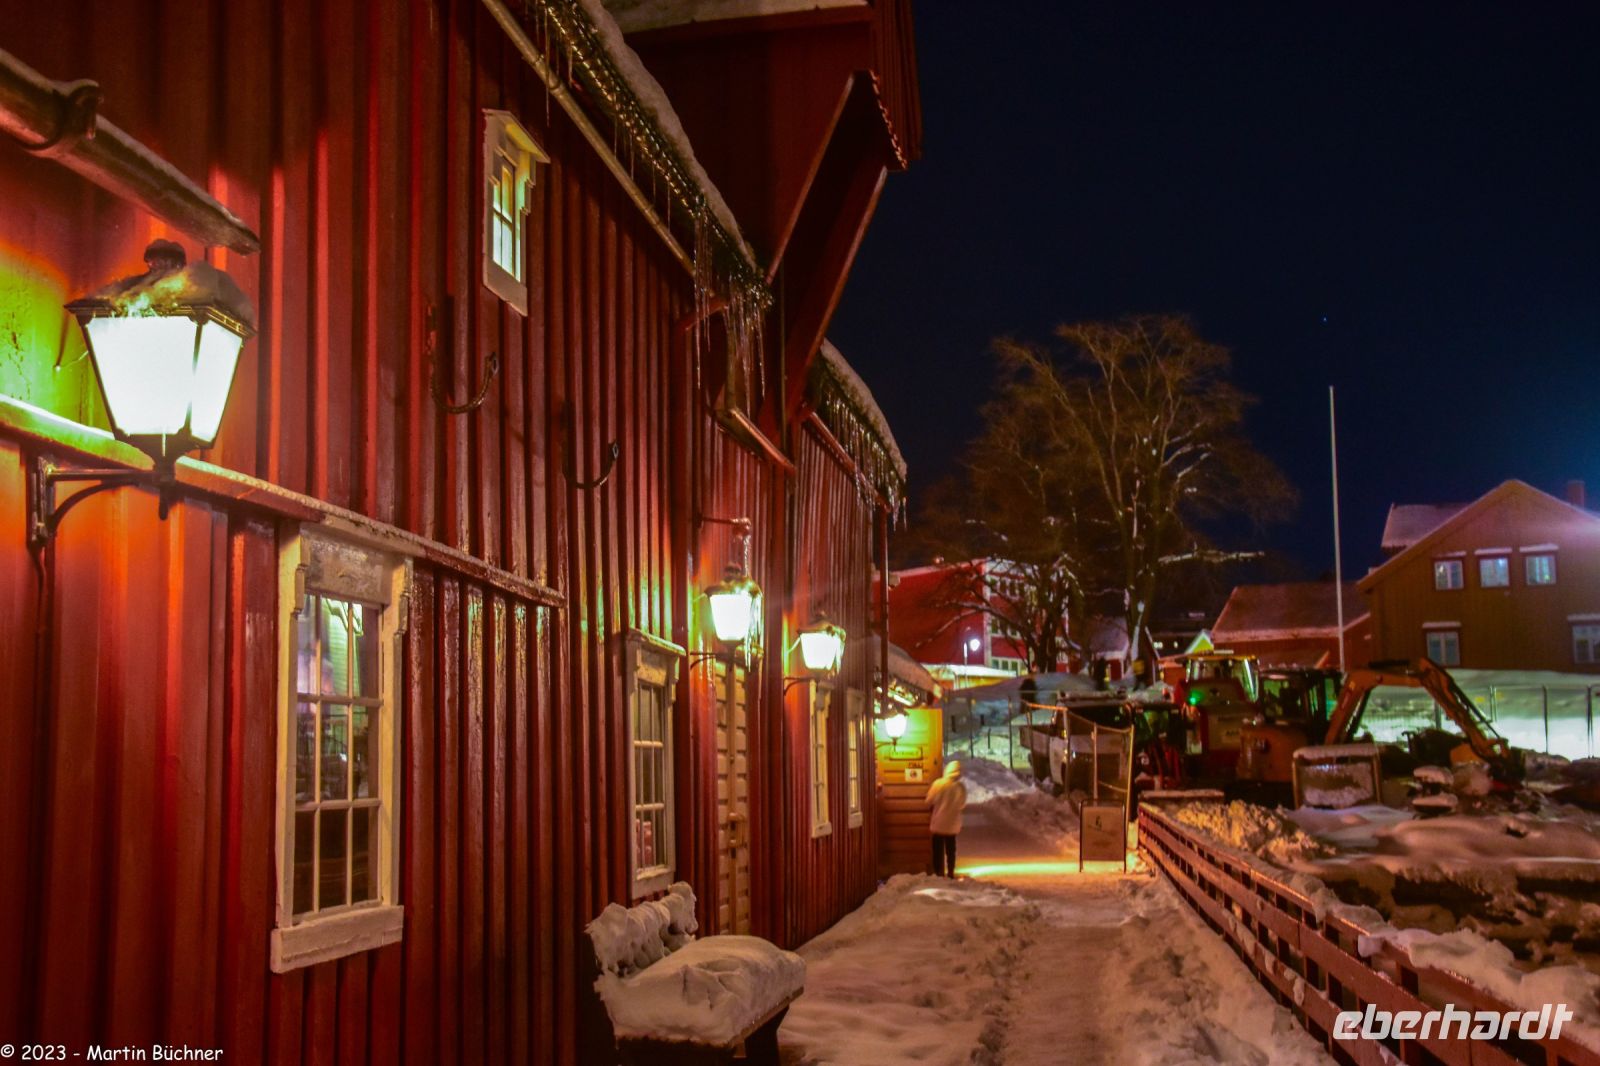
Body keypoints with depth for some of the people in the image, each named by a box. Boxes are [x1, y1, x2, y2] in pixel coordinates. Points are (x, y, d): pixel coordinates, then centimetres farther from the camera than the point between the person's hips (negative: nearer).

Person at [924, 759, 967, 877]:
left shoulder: (938, 784, -15)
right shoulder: (961, 787, -9)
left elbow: (929, 801, -9)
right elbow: (962, 804, 3)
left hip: (938, 822, -2)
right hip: (953, 823, 2)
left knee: (938, 849, 8)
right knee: (950, 849, 15)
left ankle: (939, 873, 8)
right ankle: (950, 873, 18)